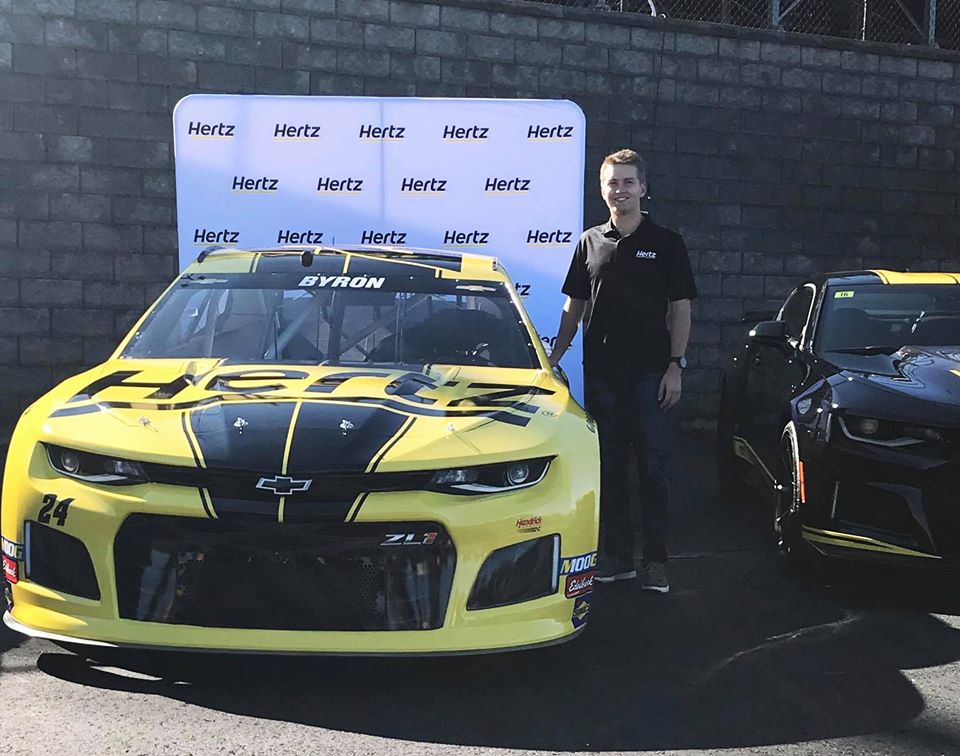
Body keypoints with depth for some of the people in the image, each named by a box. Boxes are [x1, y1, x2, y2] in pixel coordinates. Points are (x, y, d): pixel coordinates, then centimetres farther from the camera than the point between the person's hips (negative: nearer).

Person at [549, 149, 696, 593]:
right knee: (609, 468, 7)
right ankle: (616, 555, 16)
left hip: (651, 374, -3)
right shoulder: (590, 243, 11)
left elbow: (680, 309, 1)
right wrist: (554, 358, 8)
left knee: (654, 468, 0)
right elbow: (573, 308, 15)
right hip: (601, 374, 3)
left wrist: (675, 366, -7)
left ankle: (655, 560, 8)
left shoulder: (665, 243, 4)